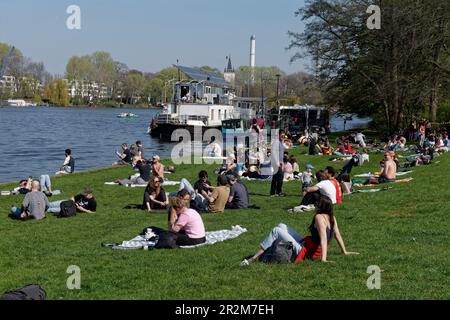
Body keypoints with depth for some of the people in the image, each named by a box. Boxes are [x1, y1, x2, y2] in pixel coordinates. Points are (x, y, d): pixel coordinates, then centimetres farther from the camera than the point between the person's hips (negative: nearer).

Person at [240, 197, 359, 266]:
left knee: (276, 231, -8)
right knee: (282, 226, 14)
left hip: (304, 252, -9)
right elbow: (337, 235, 6)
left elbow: (323, 239, -29)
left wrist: (323, 259, -36)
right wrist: (345, 252, 14)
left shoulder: (319, 217, -21)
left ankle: (253, 258, -8)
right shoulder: (332, 218, 2)